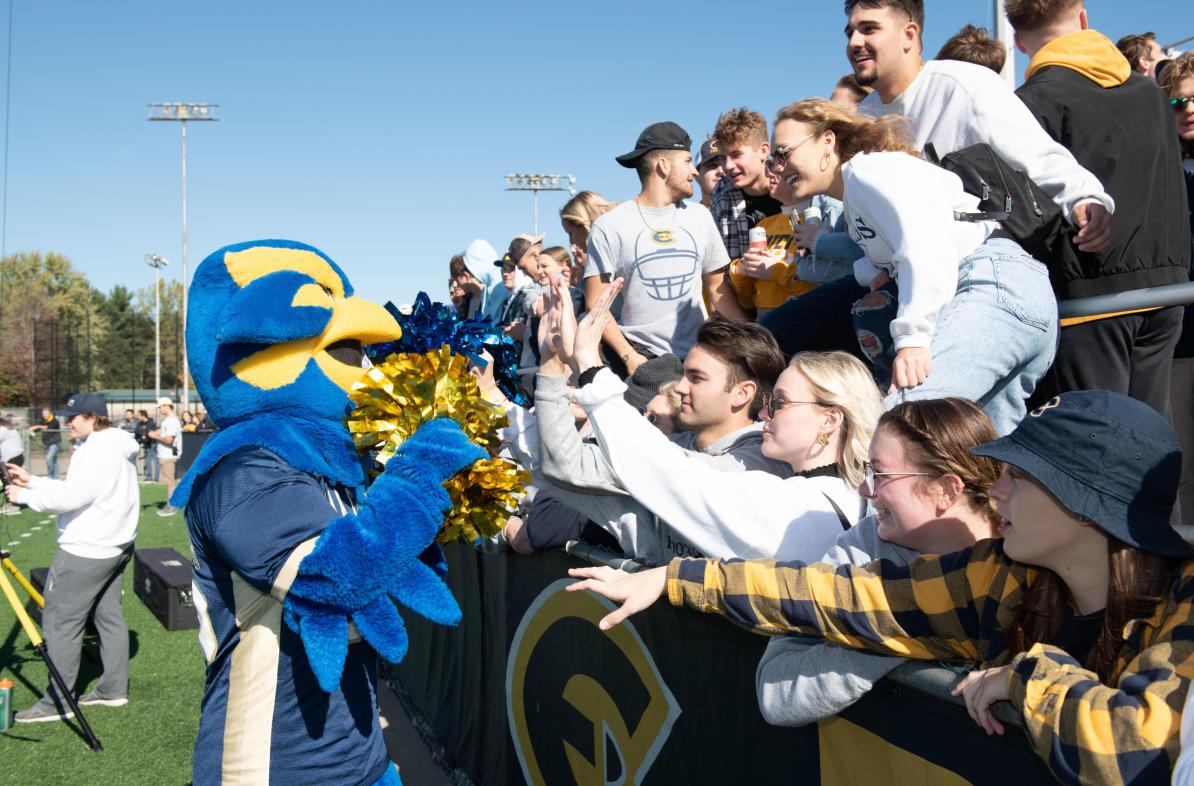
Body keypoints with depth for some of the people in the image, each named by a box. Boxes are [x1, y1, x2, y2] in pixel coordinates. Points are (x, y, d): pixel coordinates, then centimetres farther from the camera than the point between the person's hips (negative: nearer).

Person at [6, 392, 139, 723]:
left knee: (60, 622, -3)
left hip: (85, 552, -10)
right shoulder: (118, 448, 14)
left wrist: (24, 495, -9)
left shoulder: (96, 452, -17)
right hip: (116, 547, 10)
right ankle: (113, 689, 18)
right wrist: (32, 481, 14)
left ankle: (56, 702, 0)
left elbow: (70, 497, -22)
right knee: (109, 616, 13)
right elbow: (76, 489, 17)